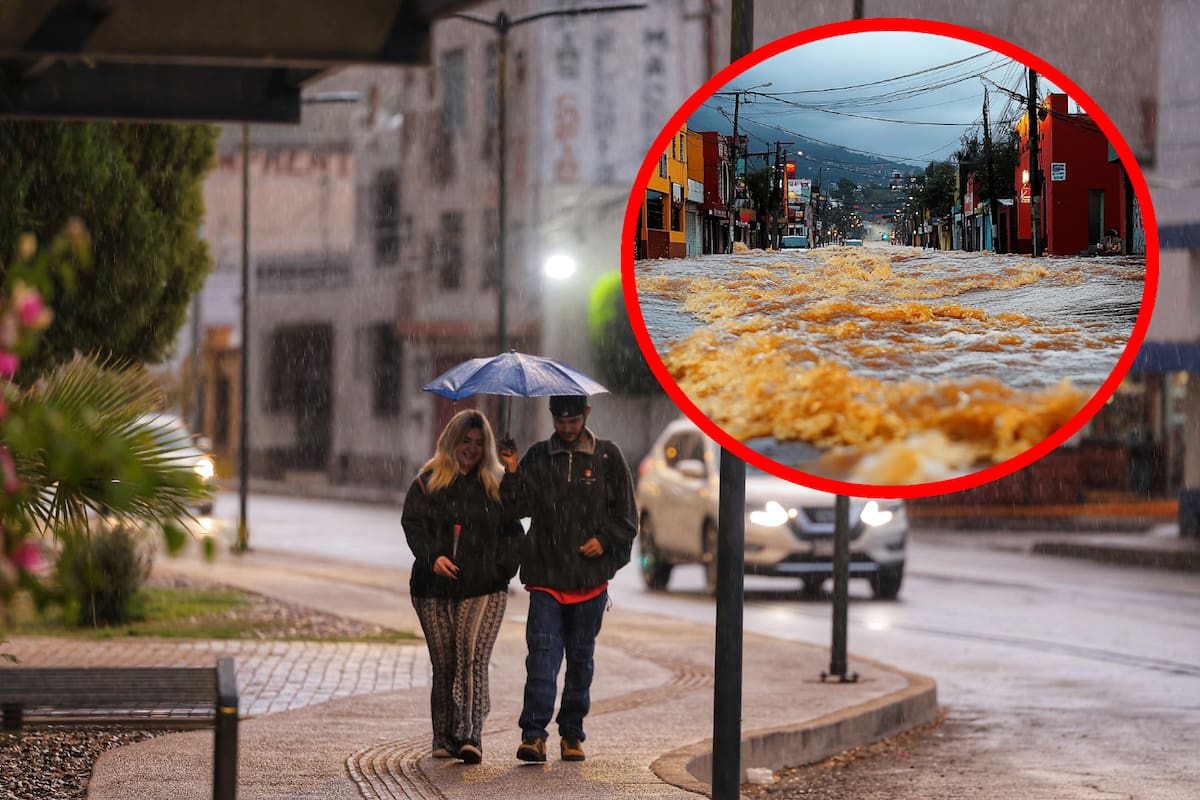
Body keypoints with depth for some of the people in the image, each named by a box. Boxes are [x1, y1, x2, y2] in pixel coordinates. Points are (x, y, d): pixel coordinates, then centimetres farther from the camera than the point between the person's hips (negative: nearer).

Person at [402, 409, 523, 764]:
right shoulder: (428, 482, 8)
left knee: (473, 658, -15)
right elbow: (413, 524, 1)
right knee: (444, 664, 3)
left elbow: (513, 532, 12)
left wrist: (504, 567, -4)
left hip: (484, 589, -1)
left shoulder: (497, 485, 11)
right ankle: (444, 738, 12)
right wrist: (432, 556, -16)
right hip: (435, 588, 1)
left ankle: (470, 736, -22)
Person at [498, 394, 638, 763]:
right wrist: (513, 473, -13)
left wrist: (604, 540, -7)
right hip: (545, 574, -1)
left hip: (590, 577, 1)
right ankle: (533, 733, -15)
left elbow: (626, 514, 8)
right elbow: (520, 507, 2)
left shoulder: (608, 456, 5)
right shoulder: (537, 456, 6)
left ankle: (572, 734, 18)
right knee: (542, 651, -11)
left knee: (581, 657, 9)